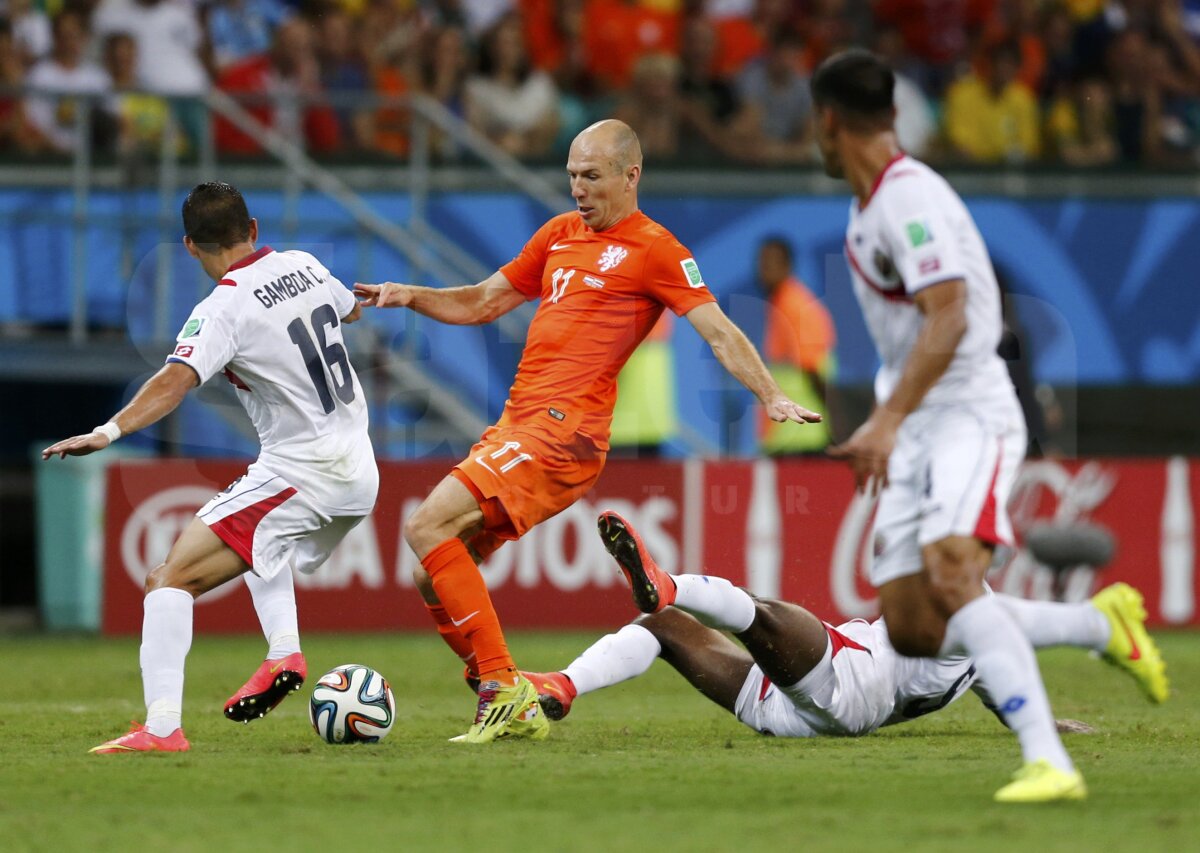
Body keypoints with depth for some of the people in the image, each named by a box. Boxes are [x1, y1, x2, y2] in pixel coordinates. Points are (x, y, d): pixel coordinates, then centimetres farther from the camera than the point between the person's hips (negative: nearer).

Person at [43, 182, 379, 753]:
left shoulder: (224, 309, -14)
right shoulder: (305, 266, 7)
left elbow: (176, 380, -31)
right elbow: (350, 309, 29)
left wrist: (109, 432, -41)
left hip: (299, 477, -8)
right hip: (359, 475, 8)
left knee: (171, 579, -9)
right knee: (262, 541, 38)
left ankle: (162, 727, -21)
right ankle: (284, 651, 17)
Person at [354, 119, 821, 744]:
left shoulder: (653, 248, -2)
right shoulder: (560, 233, 20)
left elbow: (718, 331, -8)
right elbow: (481, 303, 28)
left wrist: (772, 397, -21)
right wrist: (409, 296, 12)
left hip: (561, 429, -8)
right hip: (517, 425, 8)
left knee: (426, 529, -20)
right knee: (434, 580, 5)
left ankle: (505, 690, -19)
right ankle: (516, 711, 12)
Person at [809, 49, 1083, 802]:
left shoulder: (910, 197, -15)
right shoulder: (871, 203, 16)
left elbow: (947, 321, -26)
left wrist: (888, 419, -33)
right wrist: (886, 430, 32)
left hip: (970, 415, -9)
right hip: (916, 432, 9)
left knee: (951, 575, -30)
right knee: (909, 632, -1)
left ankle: (1049, 762, -38)